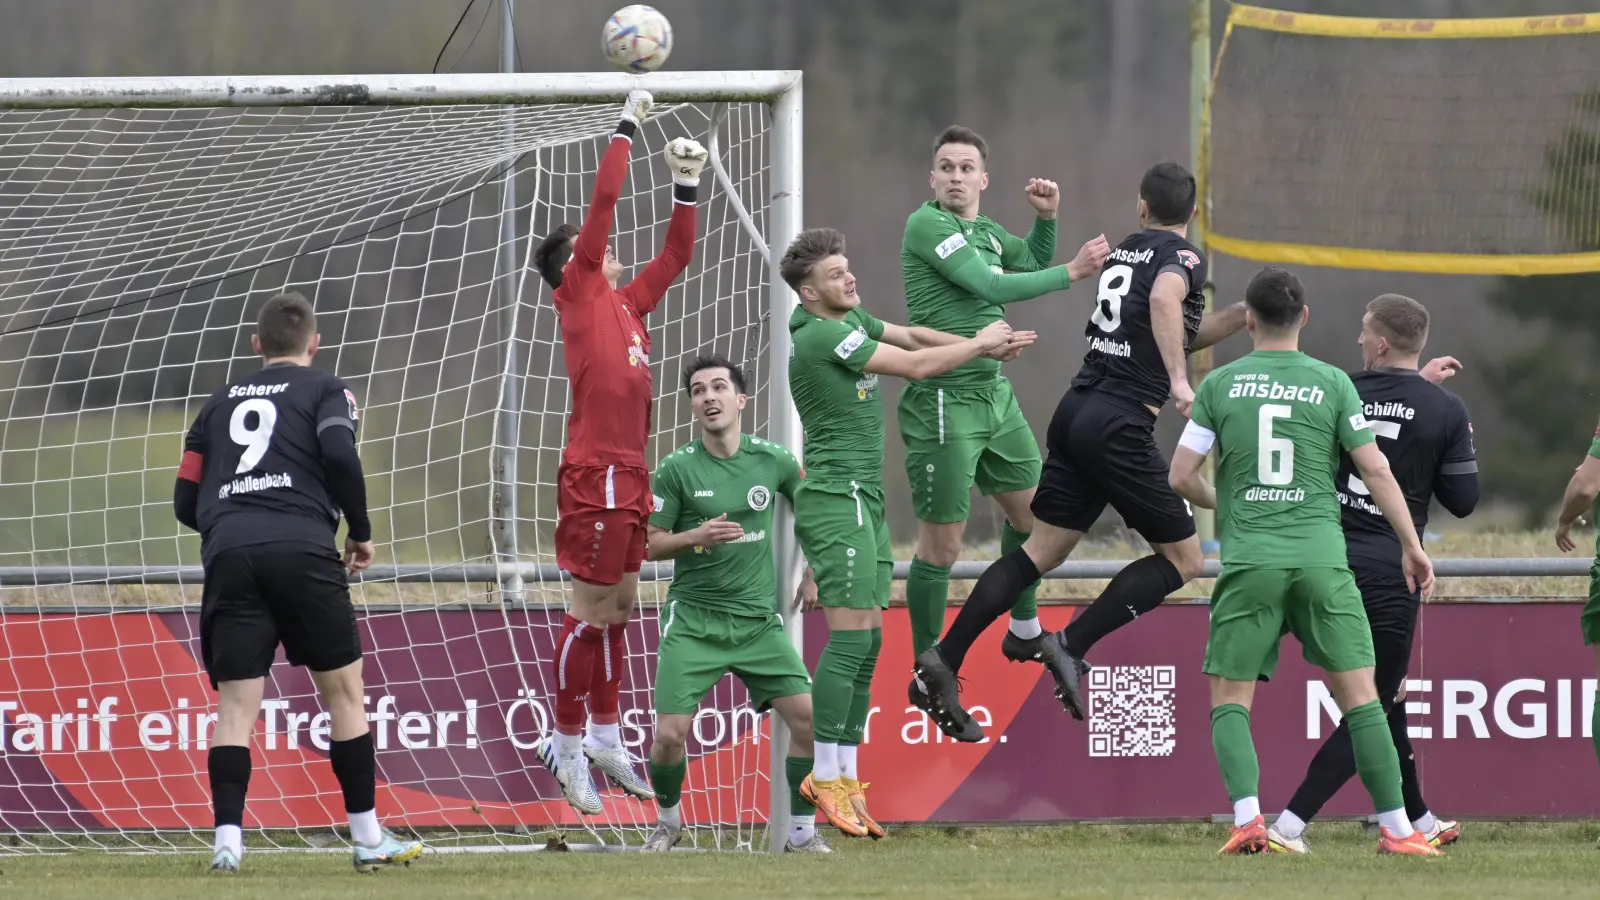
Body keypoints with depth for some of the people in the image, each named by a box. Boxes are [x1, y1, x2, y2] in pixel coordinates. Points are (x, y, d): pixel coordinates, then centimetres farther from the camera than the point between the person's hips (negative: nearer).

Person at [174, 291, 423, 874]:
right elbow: (339, 456, -7)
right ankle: (368, 838, 8)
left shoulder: (220, 403, 24)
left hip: (228, 553, 3)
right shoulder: (325, 391, 13)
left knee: (236, 704, 0)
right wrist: (361, 532, 6)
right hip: (301, 549, -3)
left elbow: (185, 502, 21)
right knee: (344, 690, 7)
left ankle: (227, 842, -13)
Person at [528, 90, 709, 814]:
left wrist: (687, 184, 18)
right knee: (592, 610, -5)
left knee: (619, 605, 13)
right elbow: (603, 203, -9)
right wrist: (626, 126, -4)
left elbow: (676, 256, 26)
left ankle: (604, 736, 21)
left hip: (628, 472, 8)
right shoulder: (577, 292, -3)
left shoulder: (625, 302, 16)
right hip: (595, 474, -8)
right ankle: (567, 744, 1)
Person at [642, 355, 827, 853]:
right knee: (670, 734, -11)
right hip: (693, 620, -2)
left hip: (758, 620, 2)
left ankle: (802, 833, 5)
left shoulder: (773, 460, -1)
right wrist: (697, 537, -20)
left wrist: (813, 574, 13)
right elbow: (651, 544, -2)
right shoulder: (676, 469, -7)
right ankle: (667, 821, 20)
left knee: (808, 717, -12)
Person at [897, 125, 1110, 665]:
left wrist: (1046, 216, 12)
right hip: (944, 399, -9)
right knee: (942, 544, -5)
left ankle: (1025, 632, 39)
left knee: (1030, 510, 20)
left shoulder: (985, 230, 11)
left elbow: (1033, 262, 31)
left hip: (995, 392, 9)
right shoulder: (926, 225, -13)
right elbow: (991, 286, -20)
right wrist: (1072, 273, -17)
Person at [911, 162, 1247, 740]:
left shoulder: (1123, 252, 19)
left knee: (1042, 549, 8)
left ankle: (942, 662, -2)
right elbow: (1164, 299, -29)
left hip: (1077, 411, 8)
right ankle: (1072, 647, -9)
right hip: (1120, 425, -8)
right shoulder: (1183, 256, -5)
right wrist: (1178, 381, -31)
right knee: (1183, 559, 2)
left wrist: (1237, 318, 23)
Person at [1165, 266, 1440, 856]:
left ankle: (1247, 816, -15)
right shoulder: (1332, 383, 3)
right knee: (1359, 694, 4)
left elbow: (1180, 476, 4)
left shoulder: (1221, 384, 4)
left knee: (1230, 700, 6)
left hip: (1248, 561, 0)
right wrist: (1411, 546, 11)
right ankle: (1395, 827, 1)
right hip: (1321, 558, 0)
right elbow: (1375, 471, 2)